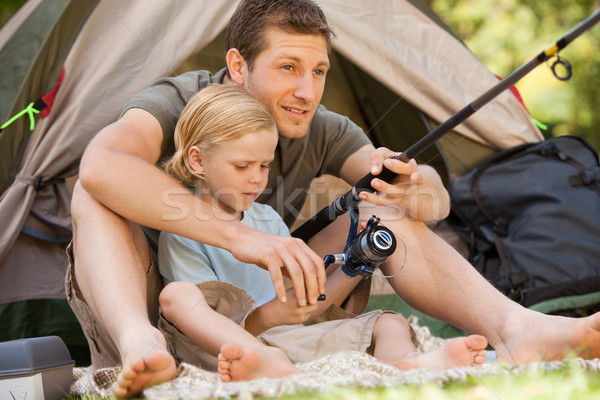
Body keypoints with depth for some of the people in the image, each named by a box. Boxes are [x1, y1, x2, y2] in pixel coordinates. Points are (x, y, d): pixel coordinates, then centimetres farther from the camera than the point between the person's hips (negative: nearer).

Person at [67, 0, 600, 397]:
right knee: (96, 196, -30)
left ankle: (514, 327, -32)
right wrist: (240, 236, -48)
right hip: (158, 315, -3)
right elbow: (101, 164, -41)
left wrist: (413, 189, -37)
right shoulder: (177, 101, -17)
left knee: (386, 213, -13)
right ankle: (139, 345, -55)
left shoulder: (324, 132, -2)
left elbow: (436, 201, -11)